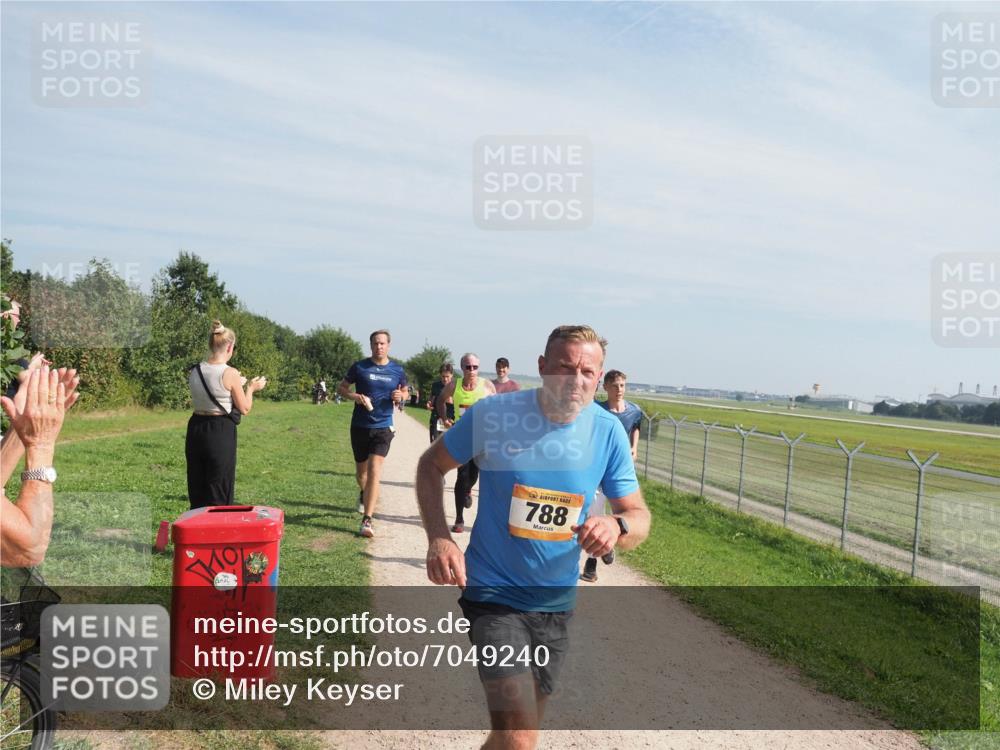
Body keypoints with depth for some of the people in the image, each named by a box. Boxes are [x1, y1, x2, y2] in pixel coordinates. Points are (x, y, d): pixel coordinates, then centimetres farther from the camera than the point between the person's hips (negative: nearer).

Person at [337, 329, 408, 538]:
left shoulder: (397, 370, 2)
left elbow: (405, 392, 17)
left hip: (383, 427, -1)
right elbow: (341, 388, 6)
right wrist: (354, 396, -15)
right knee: (361, 470, 17)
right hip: (360, 426, 1)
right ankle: (364, 495, 51)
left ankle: (367, 520, -15)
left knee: (374, 471, -14)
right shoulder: (359, 367, -1)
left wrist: (400, 396, -8)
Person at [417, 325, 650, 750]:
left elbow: (639, 516, -5)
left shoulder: (608, 432, -9)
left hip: (557, 602, 4)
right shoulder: (494, 414, -16)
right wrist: (439, 538, -17)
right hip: (494, 593, -4)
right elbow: (431, 466, -2)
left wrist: (617, 526, -29)